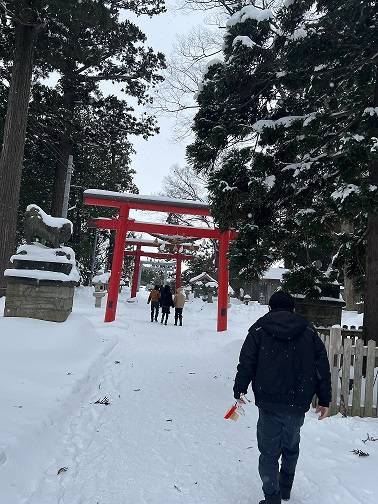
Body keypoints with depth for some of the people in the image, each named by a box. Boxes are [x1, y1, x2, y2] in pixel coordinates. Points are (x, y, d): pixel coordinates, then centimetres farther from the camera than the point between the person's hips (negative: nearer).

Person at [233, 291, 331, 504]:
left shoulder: (259, 329, -1)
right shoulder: (308, 331, 5)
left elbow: (246, 363, -4)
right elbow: (323, 367, 4)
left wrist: (239, 390, 7)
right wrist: (325, 400, 10)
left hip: (269, 403, -3)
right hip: (299, 403, 3)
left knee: (269, 451, 9)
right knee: (291, 446, 24)